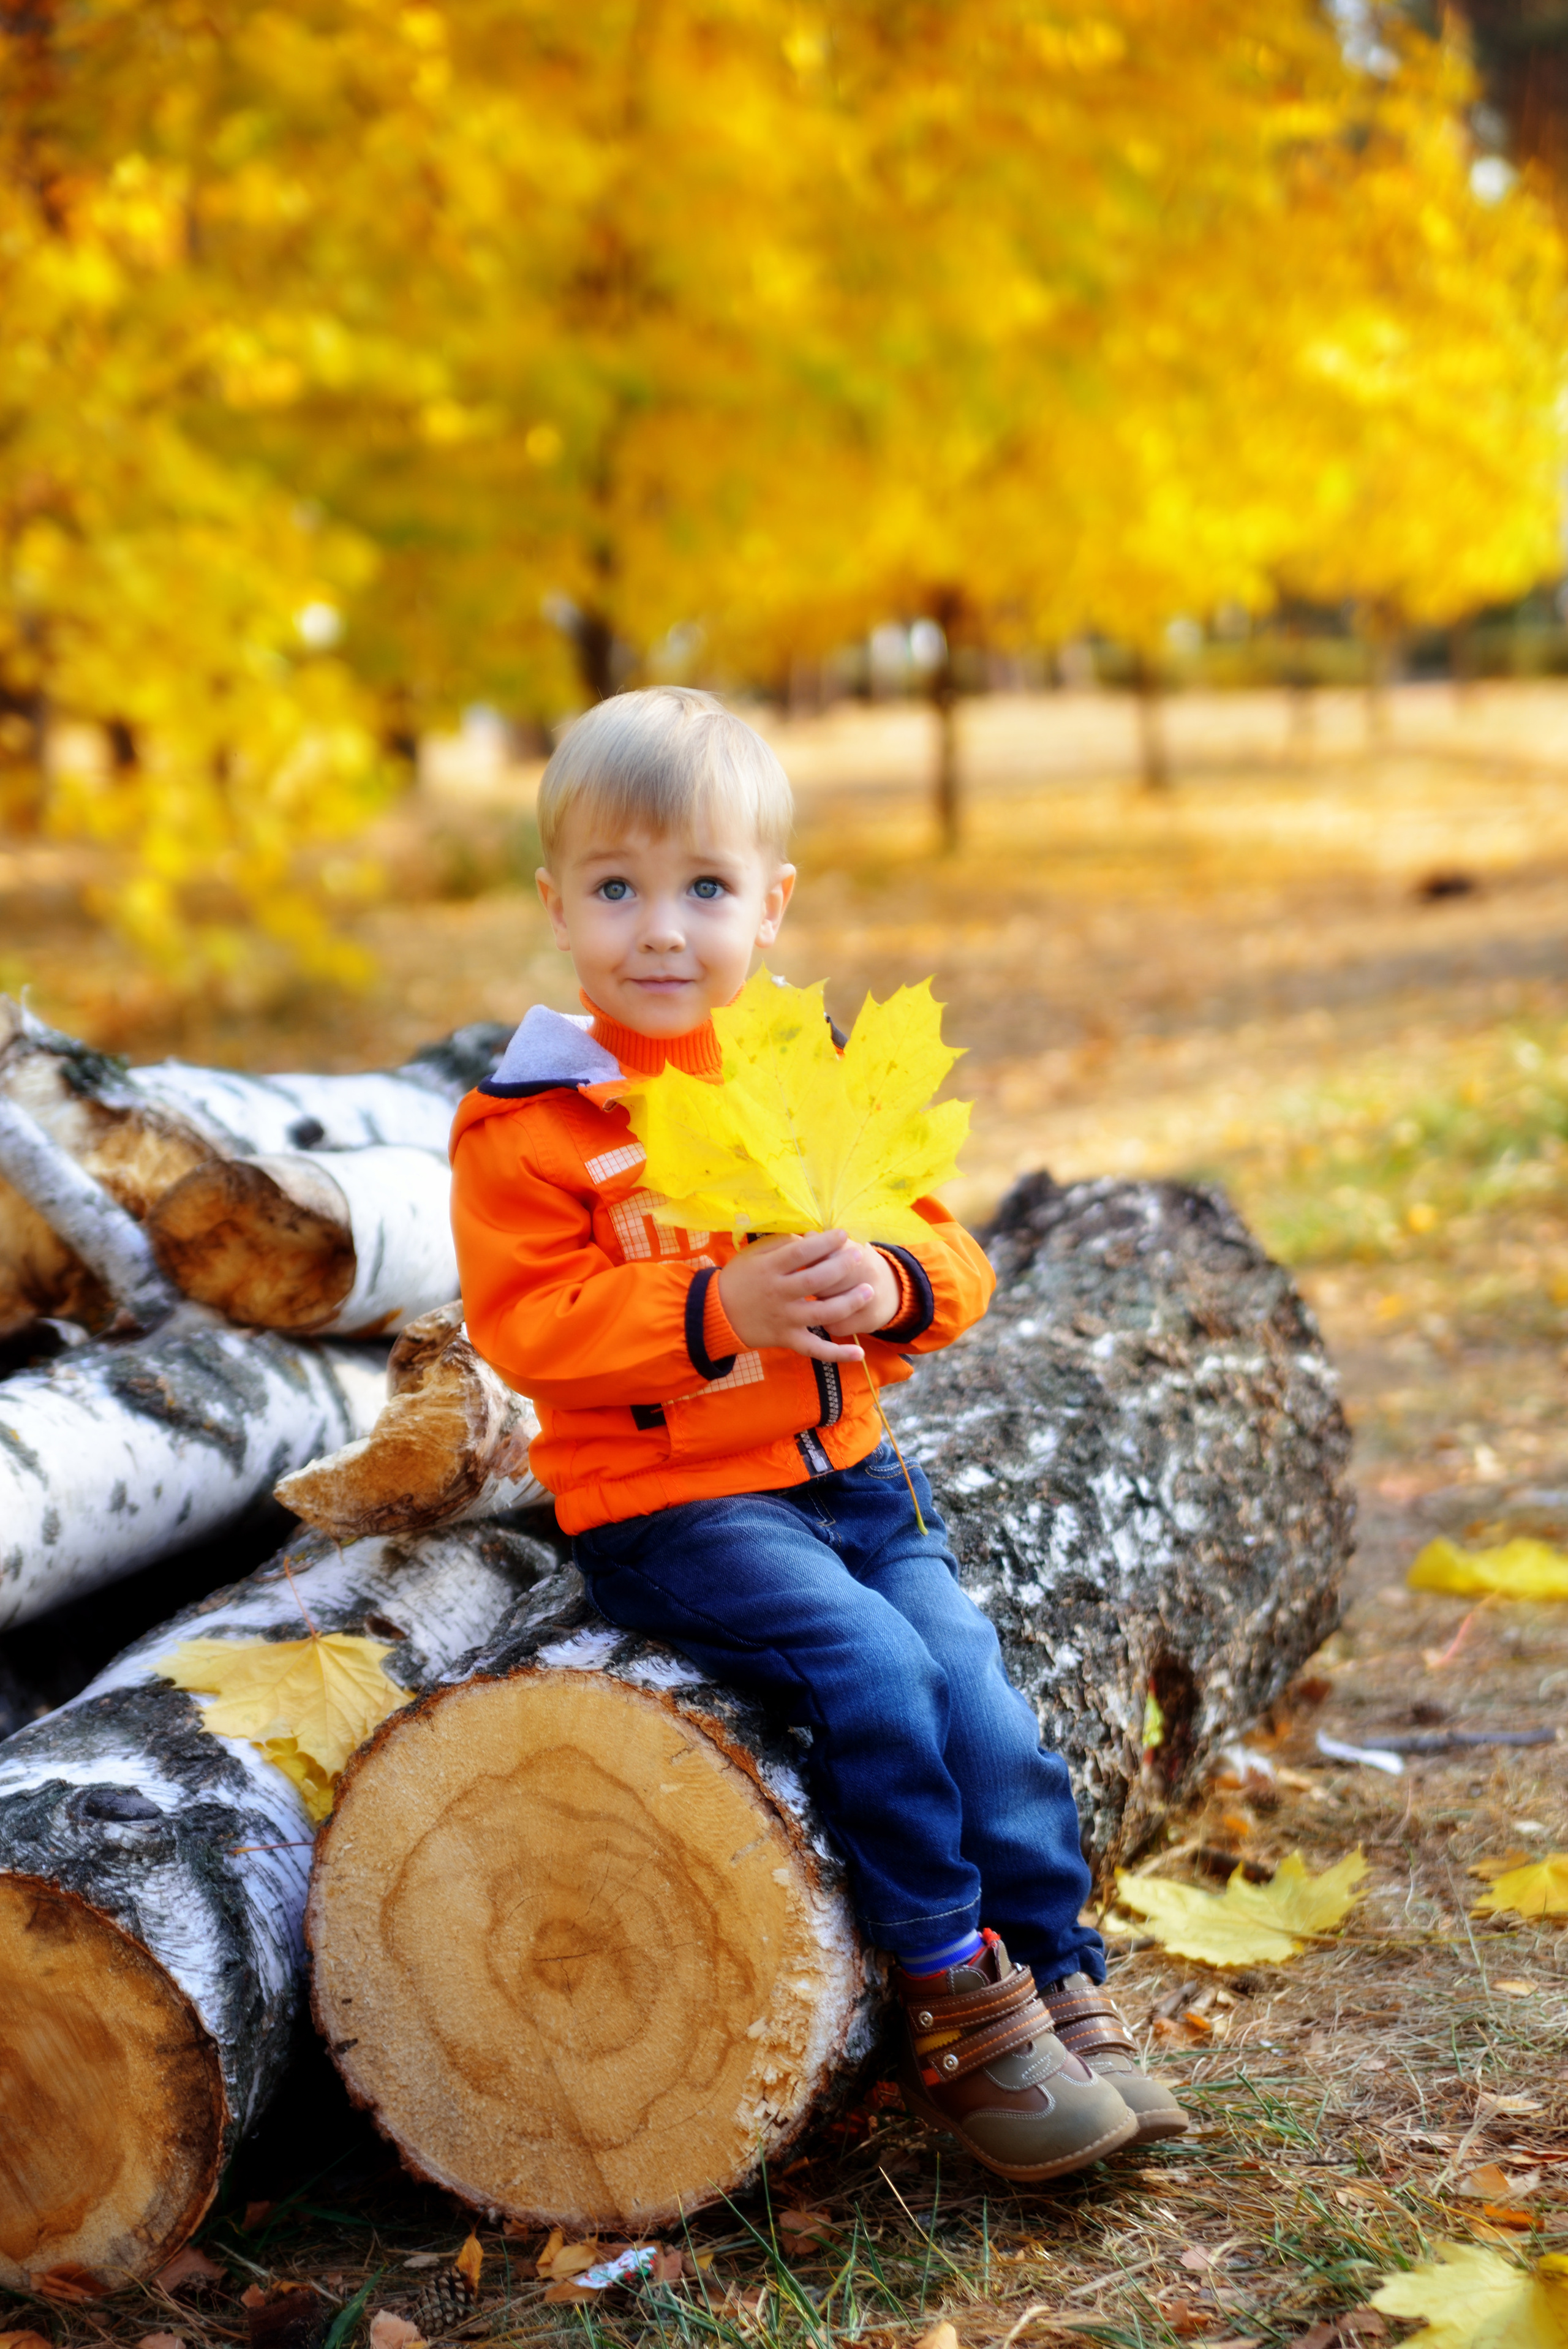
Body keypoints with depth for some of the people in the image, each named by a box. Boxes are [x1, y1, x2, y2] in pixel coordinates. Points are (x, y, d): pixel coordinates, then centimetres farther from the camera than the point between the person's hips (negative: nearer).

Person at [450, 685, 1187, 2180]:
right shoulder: (530, 1121, -5)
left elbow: (949, 1256, 9)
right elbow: (525, 1323, -13)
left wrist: (889, 1285, -16)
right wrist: (718, 1311, -26)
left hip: (849, 1474, 5)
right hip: (664, 1504, -5)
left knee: (974, 1685, -12)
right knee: (871, 1668, -24)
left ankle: (1061, 1990, 2)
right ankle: (953, 2012, -11)